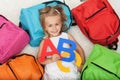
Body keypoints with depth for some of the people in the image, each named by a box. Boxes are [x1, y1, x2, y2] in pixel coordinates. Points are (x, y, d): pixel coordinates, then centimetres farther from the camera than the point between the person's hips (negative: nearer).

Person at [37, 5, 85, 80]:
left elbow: (79, 49, 16)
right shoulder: (44, 41, 10)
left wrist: (82, 64, 6)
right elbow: (40, 59, 10)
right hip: (53, 71, -1)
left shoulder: (67, 36, 12)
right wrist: (51, 60, -8)